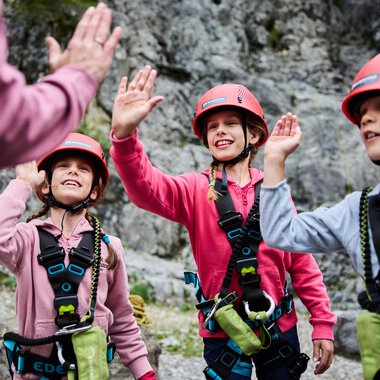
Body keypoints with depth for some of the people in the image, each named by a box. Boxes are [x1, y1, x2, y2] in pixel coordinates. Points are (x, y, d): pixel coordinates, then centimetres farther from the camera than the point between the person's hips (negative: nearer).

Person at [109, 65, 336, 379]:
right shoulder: (196, 189, -3)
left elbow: (302, 264, 5)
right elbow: (146, 188, -23)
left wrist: (322, 324, 1)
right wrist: (124, 135, -40)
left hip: (280, 329, 2)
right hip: (223, 333, -2)